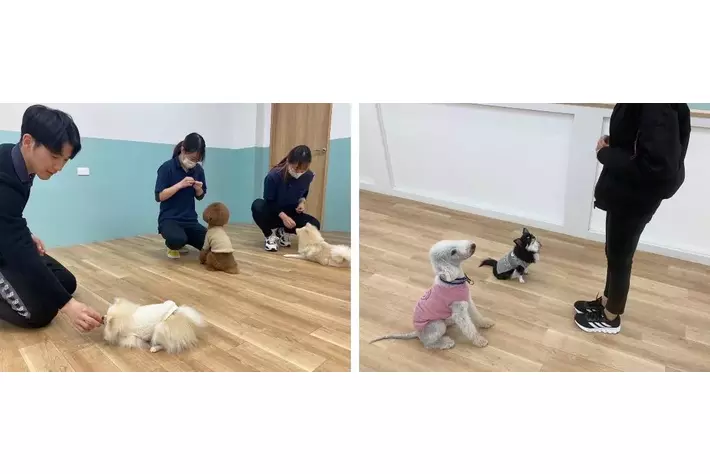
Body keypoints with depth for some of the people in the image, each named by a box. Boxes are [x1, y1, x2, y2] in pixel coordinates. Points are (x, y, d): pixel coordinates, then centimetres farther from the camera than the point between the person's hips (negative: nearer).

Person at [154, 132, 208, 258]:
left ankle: (182, 241, 18)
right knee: (177, 240, -37)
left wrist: (198, 188, -11)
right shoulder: (167, 167, -10)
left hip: (190, 219, 5)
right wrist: (179, 185, -23)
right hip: (169, 218, -5)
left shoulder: (198, 170, 3)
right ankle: (172, 246, 3)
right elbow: (159, 196, -13)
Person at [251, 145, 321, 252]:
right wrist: (283, 216, -32)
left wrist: (302, 201, -12)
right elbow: (269, 201, -18)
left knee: (315, 224, -24)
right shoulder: (274, 175, -26)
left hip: (291, 214, 3)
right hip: (273, 212, -3)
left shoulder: (308, 176, -14)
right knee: (257, 205, -37)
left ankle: (284, 232, 5)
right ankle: (270, 235, -9)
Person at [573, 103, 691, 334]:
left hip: (636, 198, -9)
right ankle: (606, 301, 43)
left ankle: (610, 317, 30)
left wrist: (606, 153, -22)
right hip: (625, 192, 9)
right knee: (615, 253, 23)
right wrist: (613, 144, -6)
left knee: (619, 257, 9)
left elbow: (657, 166, -33)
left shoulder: (660, 107, -30)